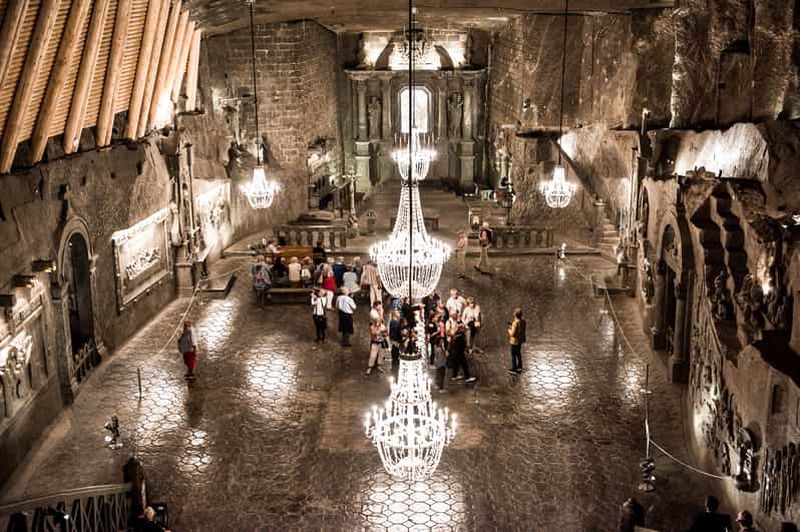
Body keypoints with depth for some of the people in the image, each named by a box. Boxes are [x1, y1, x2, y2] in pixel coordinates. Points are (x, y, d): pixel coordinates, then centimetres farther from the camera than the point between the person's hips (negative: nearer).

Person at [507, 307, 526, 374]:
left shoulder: (515, 323, -29)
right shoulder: (523, 321, -4)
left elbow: (512, 333, -27)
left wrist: (509, 329, -7)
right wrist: (512, 325, 8)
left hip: (515, 341, -8)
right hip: (520, 340, 8)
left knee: (513, 355, 6)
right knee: (518, 353, 24)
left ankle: (514, 369, 15)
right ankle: (519, 366, 37)